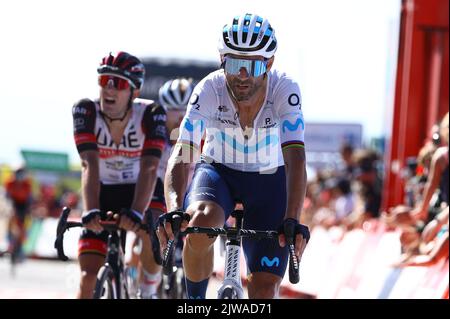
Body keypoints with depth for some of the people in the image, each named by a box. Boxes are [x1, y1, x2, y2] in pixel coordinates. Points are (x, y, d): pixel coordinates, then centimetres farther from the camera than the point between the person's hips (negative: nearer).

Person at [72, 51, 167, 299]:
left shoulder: (151, 114, -24)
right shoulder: (86, 111, -23)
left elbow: (149, 167, -34)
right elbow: (90, 164, -32)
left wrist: (136, 212, -50)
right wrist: (90, 211, -47)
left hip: (138, 190, 0)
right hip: (103, 193, 1)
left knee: (151, 235, -30)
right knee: (88, 276, -13)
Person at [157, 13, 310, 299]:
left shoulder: (284, 90, -26)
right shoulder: (209, 90, -25)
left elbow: (296, 158, -35)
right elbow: (182, 156, -32)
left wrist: (292, 221, -48)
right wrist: (173, 210, -50)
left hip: (268, 182, 0)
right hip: (218, 172, 0)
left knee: (265, 291, -9)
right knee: (201, 223, -35)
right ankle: (195, 302, -10)